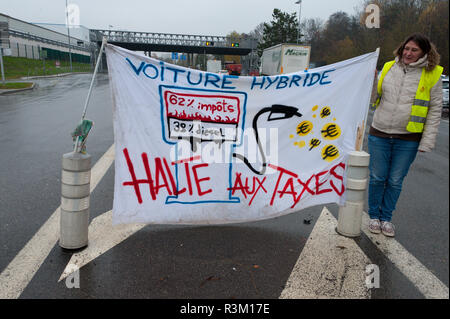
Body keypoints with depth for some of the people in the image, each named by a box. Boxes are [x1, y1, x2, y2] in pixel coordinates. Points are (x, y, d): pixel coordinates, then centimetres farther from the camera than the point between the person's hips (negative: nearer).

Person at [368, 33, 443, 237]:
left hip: (408, 140, -1)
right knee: (377, 178, 8)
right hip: (379, 134, 2)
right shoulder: (389, 68, 6)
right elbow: (375, 98, 14)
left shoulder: (432, 75, -1)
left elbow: (435, 111, 0)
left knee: (395, 181, 8)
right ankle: (374, 216, 27)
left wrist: (427, 142, -5)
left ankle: (386, 217, 27)